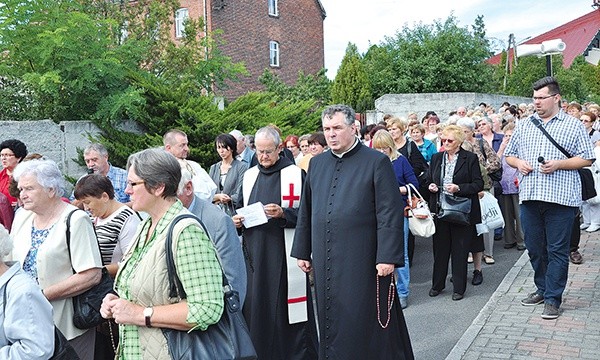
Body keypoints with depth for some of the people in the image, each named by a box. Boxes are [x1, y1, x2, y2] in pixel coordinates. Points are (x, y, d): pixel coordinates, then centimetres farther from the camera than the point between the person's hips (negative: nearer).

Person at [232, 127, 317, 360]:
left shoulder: (295, 174, -4)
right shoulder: (249, 175, 12)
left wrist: (283, 213, -20)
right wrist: (237, 220, 1)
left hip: (284, 253, -5)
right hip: (255, 252, 5)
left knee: (286, 305, 0)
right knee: (256, 304, 7)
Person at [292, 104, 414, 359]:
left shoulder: (376, 162, -6)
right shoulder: (317, 163, 10)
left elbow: (390, 213, -10)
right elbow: (305, 211, 15)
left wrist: (388, 257, -15)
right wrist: (302, 251, 13)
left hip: (361, 260, -5)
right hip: (325, 260, 5)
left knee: (363, 324, 3)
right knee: (330, 321, 14)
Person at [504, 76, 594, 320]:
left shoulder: (573, 125, 3)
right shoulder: (523, 125, 14)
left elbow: (587, 159, 0)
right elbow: (509, 155, 18)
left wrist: (559, 164, -14)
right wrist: (519, 163, -3)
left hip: (560, 198, -4)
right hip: (529, 196, 4)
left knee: (557, 250, 1)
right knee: (534, 247, 12)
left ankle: (553, 298, 10)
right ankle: (542, 288, 29)